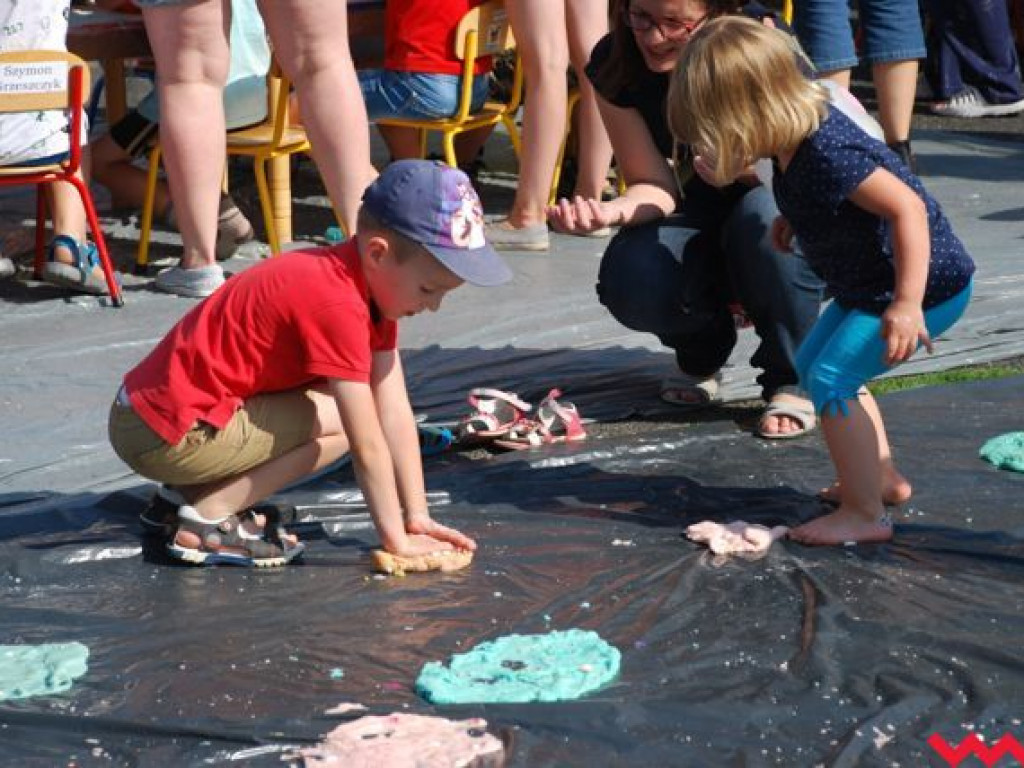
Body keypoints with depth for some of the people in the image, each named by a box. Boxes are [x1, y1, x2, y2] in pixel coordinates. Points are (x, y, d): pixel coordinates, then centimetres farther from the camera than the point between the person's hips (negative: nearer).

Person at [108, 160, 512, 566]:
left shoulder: (371, 281, 5)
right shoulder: (337, 305, -25)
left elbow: (395, 413, 5)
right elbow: (367, 444, -21)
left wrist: (418, 517, 3)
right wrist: (396, 539, -14)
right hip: (167, 435, -10)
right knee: (339, 422, -15)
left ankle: (188, 494, 12)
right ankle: (208, 518, -9)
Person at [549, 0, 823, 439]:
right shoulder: (613, 64, -14)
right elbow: (655, 186, -11)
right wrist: (613, 211, -32)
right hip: (705, 219, 3)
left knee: (762, 213, -38)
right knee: (630, 282, -28)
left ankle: (794, 380, -13)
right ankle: (702, 353, 10)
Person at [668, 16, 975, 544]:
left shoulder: (827, 154, -31)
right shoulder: (801, 134, -2)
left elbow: (907, 207, -32)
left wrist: (907, 304, -34)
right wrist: (794, 219, 5)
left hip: (924, 284, -11)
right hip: (866, 284, 11)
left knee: (831, 378, -17)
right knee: (812, 365, 20)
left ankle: (865, 515, -8)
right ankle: (882, 477, 31)